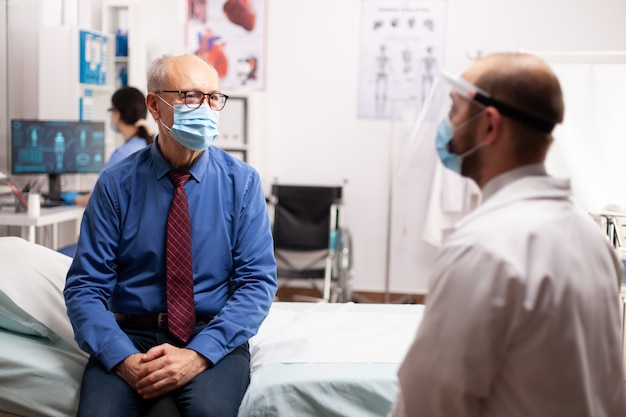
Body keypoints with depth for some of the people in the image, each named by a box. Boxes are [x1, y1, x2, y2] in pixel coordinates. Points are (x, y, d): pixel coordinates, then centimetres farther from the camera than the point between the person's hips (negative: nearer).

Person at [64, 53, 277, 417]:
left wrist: (199, 354, -18)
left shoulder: (242, 181, -1)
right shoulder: (117, 184, -1)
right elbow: (86, 286, -2)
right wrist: (124, 358, -19)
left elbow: (258, 281, -5)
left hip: (213, 336, 0)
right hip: (132, 334, 1)